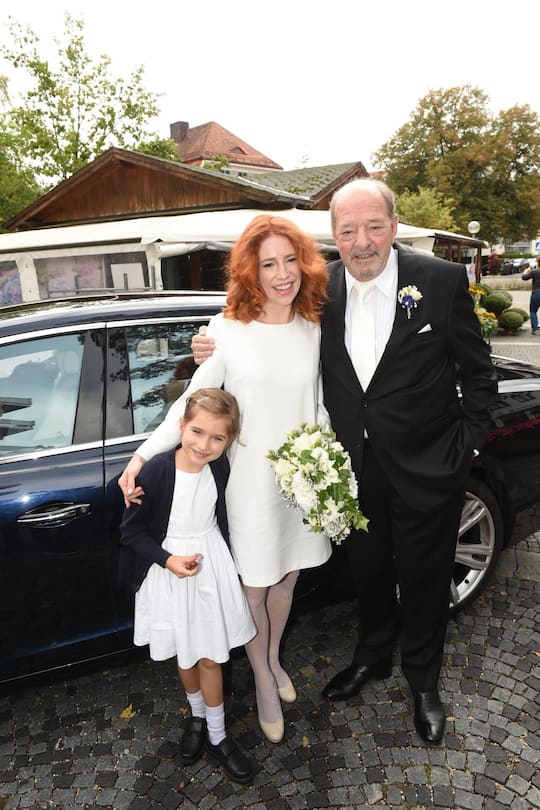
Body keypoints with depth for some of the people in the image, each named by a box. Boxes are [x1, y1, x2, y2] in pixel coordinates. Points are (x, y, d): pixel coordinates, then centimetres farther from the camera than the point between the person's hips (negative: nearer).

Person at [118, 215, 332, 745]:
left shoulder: (313, 328, 0)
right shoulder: (227, 330, -11)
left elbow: (319, 404, 7)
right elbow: (192, 402, -5)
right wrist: (143, 454, -13)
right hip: (251, 480, -3)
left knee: (286, 580, 21)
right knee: (254, 588, 13)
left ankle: (274, 661, 48)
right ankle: (263, 683, 39)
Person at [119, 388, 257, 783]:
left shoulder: (220, 467, -12)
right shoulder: (155, 472, -24)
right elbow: (131, 532, -12)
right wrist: (167, 560, -21)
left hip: (212, 566, 2)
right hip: (169, 572, -1)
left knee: (211, 657, 11)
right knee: (185, 656, 19)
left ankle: (217, 735, 35)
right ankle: (198, 716, 47)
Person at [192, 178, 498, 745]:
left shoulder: (442, 280, -13)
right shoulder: (322, 289, -6)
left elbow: (477, 373, -5)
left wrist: (467, 444, -6)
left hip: (427, 468, -2)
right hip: (355, 467, 3)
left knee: (423, 580, 16)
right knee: (368, 572, 22)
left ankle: (423, 681, 45)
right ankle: (373, 656, 51)